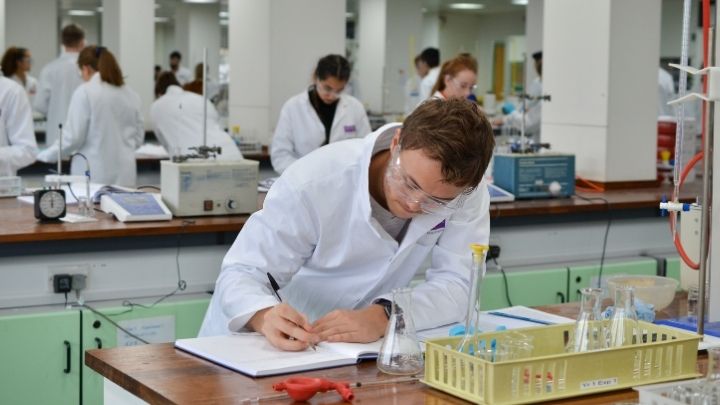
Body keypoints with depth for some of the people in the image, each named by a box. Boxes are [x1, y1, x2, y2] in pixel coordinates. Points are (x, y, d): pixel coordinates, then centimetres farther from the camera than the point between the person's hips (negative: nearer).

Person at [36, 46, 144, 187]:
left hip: (94, 175, -4)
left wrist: (44, 156, 4)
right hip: (124, 175, 4)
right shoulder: (131, 95, 7)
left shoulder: (85, 92, -7)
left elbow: (72, 137, -9)